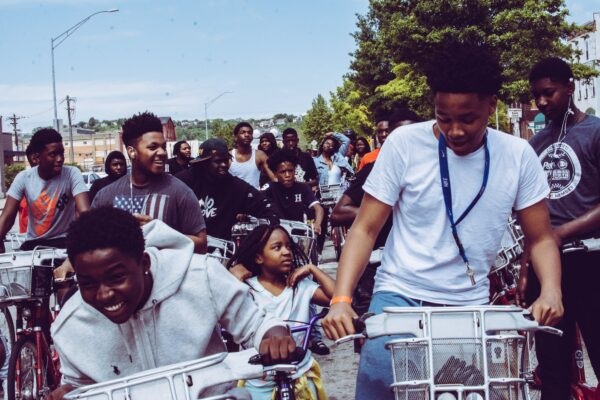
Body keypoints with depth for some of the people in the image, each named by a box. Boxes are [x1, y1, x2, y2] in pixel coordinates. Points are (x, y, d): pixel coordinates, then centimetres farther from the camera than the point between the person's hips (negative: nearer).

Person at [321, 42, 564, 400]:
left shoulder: (518, 155, -3)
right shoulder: (404, 144, -9)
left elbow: (541, 238, 4)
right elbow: (366, 229, -7)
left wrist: (551, 291, -16)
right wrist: (342, 299, -20)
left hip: (471, 306, 2)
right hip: (400, 296, -2)